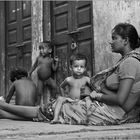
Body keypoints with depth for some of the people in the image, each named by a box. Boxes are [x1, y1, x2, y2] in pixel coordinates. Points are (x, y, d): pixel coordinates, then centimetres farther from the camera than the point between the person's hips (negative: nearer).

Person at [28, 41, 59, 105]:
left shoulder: (51, 60, -2)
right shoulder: (39, 58, 3)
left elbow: (54, 69, -1)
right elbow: (34, 66, 17)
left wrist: (56, 62, -10)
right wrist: (29, 73, 22)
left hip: (48, 79, -1)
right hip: (40, 79, 1)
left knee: (54, 86, -22)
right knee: (39, 93, 0)